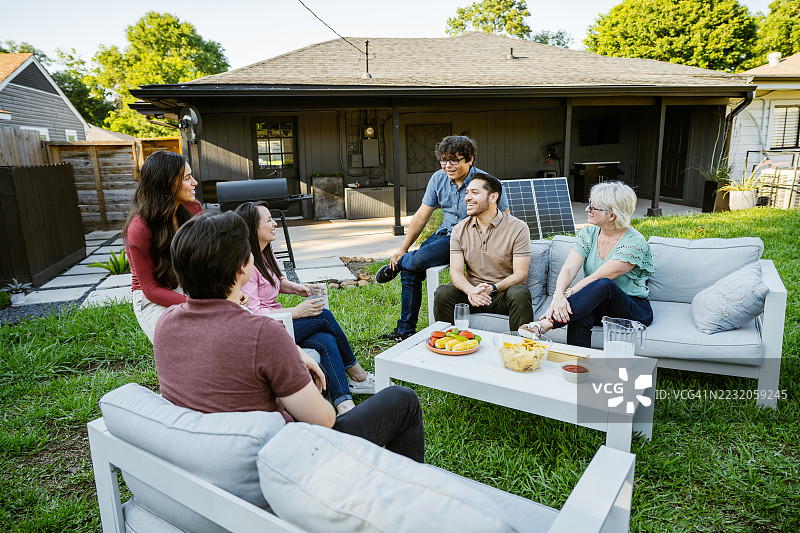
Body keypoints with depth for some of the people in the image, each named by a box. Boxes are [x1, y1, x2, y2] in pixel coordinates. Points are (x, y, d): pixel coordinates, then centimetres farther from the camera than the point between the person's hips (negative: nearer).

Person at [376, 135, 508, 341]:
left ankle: (396, 266, 14)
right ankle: (405, 330, 8)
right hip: (445, 233, 6)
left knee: (418, 260, -26)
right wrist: (403, 249, 7)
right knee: (409, 270, -8)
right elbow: (421, 216, 5)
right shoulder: (438, 179, -2)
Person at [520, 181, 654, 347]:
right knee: (579, 317, -35)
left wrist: (568, 294, -34)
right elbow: (568, 268, -14)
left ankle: (546, 323, -45)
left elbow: (598, 278, -25)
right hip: (597, 307, 4)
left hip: (635, 310, -3)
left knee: (604, 284, -38)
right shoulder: (588, 234, 1)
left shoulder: (635, 243, -16)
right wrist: (558, 294, -34)